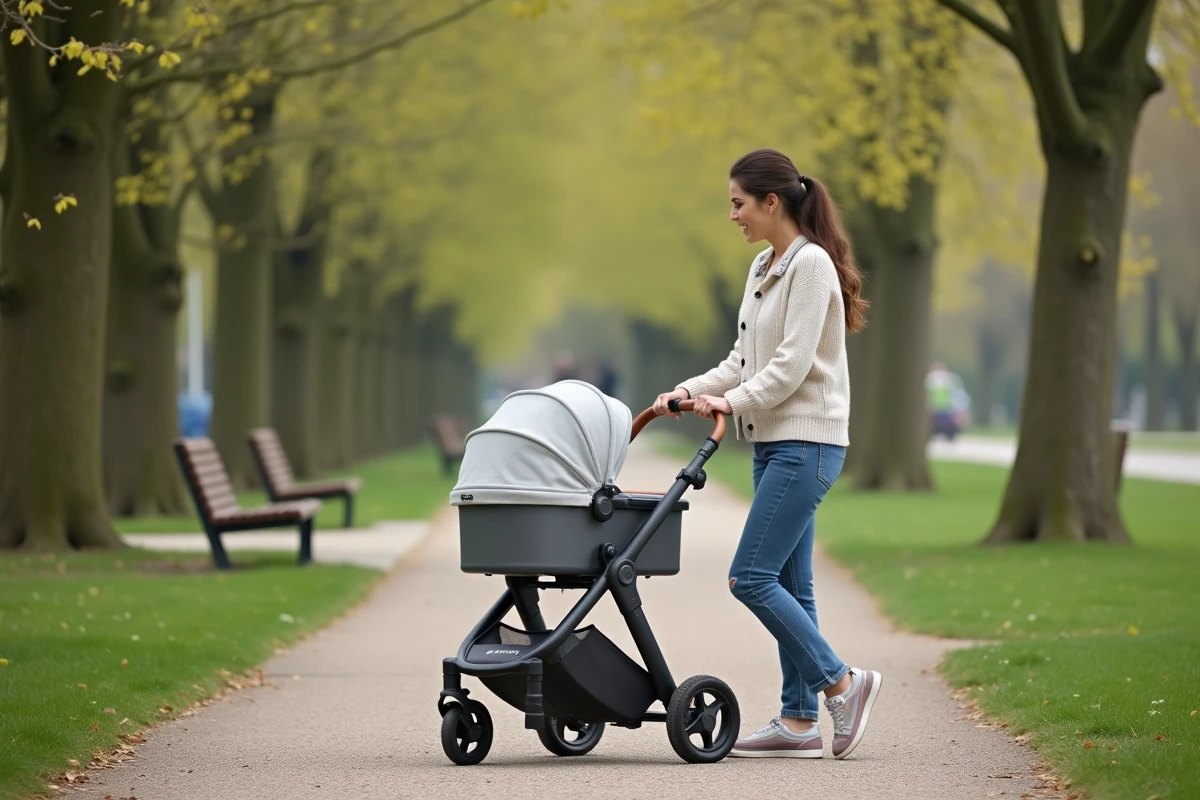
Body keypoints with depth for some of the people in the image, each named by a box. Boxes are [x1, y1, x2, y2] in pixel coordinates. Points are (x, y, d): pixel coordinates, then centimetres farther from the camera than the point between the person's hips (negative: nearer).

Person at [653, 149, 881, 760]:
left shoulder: (811, 263, -13)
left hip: (807, 443, -10)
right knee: (786, 584, 8)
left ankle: (842, 682, -2)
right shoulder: (764, 267, 15)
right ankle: (799, 722, 10)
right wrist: (690, 390, 6)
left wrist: (733, 402, -25)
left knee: (751, 577, -12)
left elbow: (792, 365, -20)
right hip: (775, 442, 10)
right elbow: (744, 362, 18)